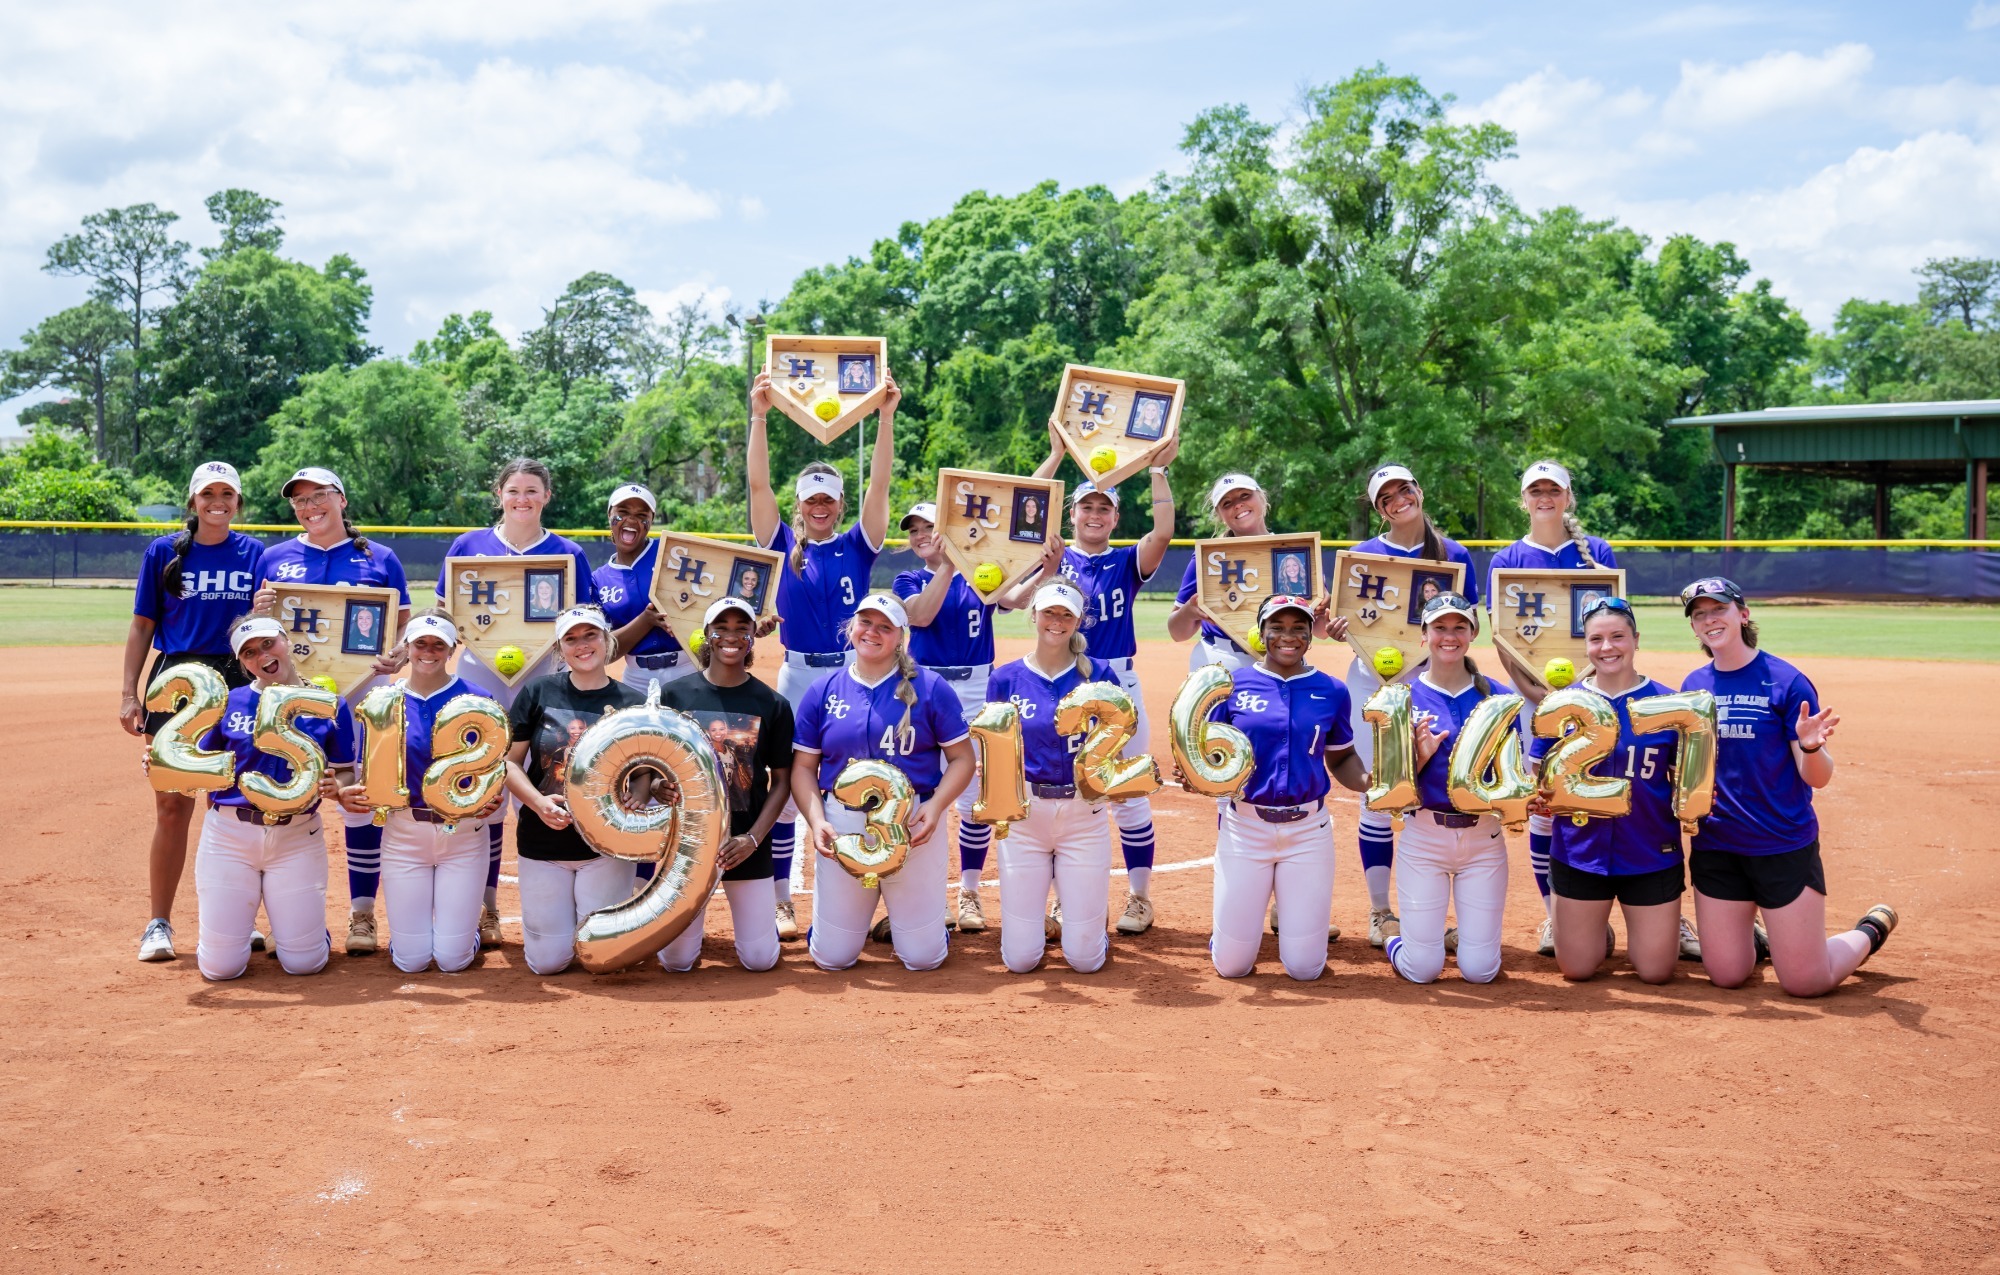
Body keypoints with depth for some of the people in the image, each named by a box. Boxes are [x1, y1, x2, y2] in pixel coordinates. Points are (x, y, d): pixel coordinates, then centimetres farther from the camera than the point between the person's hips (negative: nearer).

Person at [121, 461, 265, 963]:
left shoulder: (255, 555, 7)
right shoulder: (164, 552, 6)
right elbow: (142, 625, 6)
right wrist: (129, 693, -1)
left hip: (239, 683, 1)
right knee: (172, 808, 0)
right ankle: (159, 923, 9)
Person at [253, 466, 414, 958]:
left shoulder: (379, 559, 6)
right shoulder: (275, 559, 11)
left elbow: (406, 626, 5)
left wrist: (400, 656, -16)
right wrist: (259, 612, -10)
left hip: (361, 694, -1)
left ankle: (362, 914, 9)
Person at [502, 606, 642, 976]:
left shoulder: (632, 703, -3)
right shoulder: (538, 692, -1)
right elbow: (508, 761, 0)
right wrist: (538, 802, -17)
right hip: (543, 844, 1)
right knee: (547, 961, 5)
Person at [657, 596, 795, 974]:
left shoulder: (773, 704, -1)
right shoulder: (674, 695, 0)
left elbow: (781, 780, 2)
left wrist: (753, 838, -10)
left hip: (746, 844, 0)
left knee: (760, 959, 0)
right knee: (676, 960, 1)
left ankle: (756, 910, 33)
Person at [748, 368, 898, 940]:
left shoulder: (857, 546, 4)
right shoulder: (783, 544, 4)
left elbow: (880, 483, -6)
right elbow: (758, 485, -6)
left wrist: (886, 415, -15)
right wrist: (759, 417, -15)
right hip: (797, 677, 0)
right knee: (786, 786, 3)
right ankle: (782, 902, 11)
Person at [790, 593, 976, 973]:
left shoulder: (930, 688, -1)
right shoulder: (824, 690, 5)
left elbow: (961, 759, -1)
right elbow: (803, 766, 7)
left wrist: (935, 806, -17)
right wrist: (816, 821, -9)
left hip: (914, 826, -1)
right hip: (843, 825, 2)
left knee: (924, 958, 3)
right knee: (832, 958, 8)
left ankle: (907, 914, 37)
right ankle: (845, 911, 41)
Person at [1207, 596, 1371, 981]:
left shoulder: (1331, 691, 3)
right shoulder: (1233, 684, -1)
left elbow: (1341, 759, 10)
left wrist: (1366, 781, -11)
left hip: (1308, 829, 1)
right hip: (1245, 826, -1)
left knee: (1305, 968, 3)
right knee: (1231, 965, 2)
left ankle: (1290, 910, 36)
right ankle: (1231, 923, 38)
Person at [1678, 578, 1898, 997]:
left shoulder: (1786, 681, -10)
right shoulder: (1693, 685, 4)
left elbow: (1817, 778, -11)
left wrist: (1811, 746, -31)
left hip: (1784, 846, -4)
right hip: (1715, 846, 4)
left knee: (1806, 982, 1)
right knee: (1726, 975, 6)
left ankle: (1870, 930, 30)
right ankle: (1754, 937, 39)